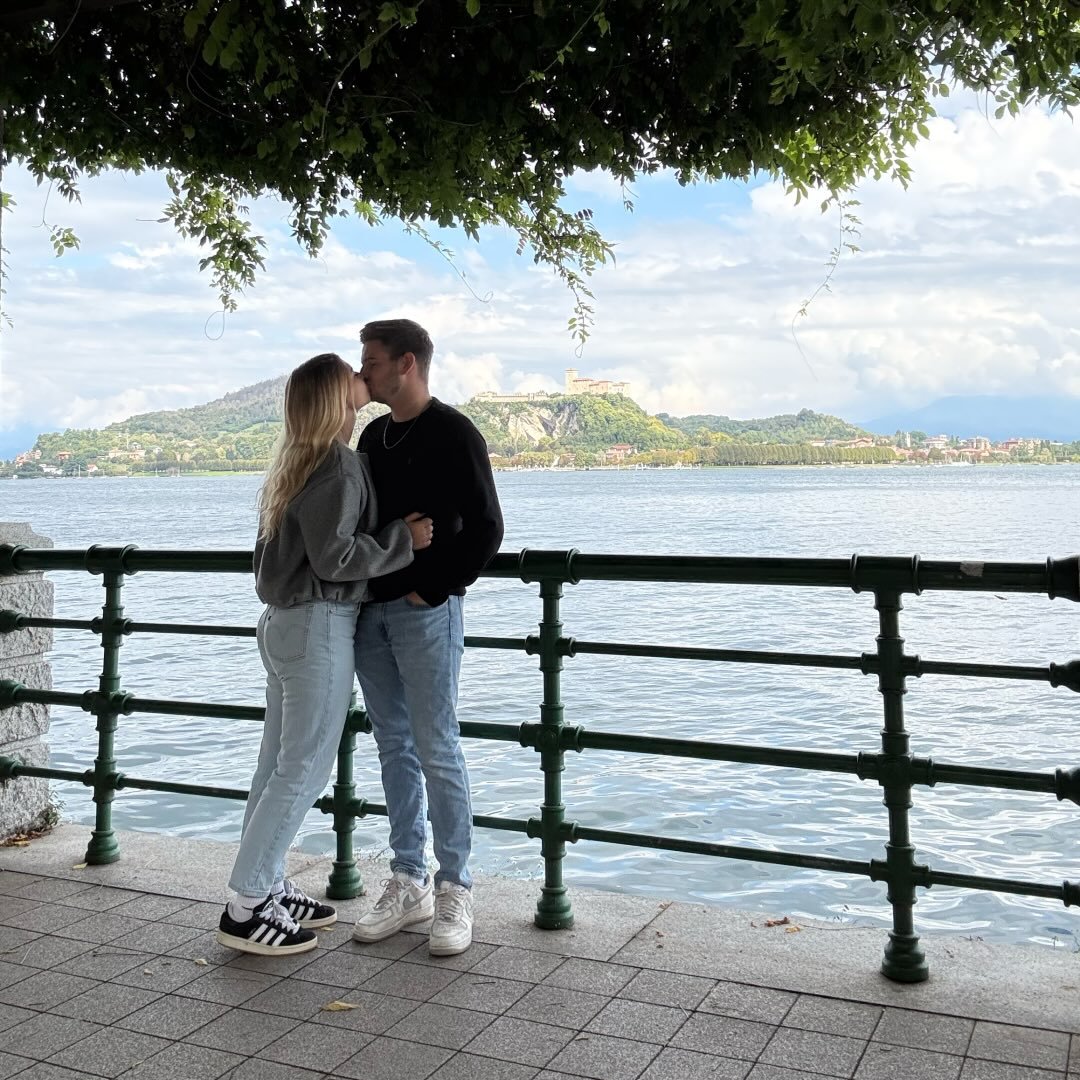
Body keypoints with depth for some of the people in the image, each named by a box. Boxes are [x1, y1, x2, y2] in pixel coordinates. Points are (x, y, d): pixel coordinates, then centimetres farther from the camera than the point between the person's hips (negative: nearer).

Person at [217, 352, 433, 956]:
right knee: (305, 769, -3)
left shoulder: (299, 462, 14)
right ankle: (247, 908, 3)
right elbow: (333, 556, -20)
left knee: (280, 764, 13)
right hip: (320, 625, -10)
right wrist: (404, 540, -12)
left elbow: (310, 544, 10)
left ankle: (267, 888, 22)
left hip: (286, 621, 10)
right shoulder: (340, 464, -14)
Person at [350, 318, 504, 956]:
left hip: (426, 614, -7)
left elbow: (485, 529, -12)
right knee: (395, 749, 11)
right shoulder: (374, 436, 14)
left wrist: (431, 590, -13)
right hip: (371, 612, 7)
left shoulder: (453, 434, -8)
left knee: (437, 751, -3)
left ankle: (455, 892, 9)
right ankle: (408, 884, 21)